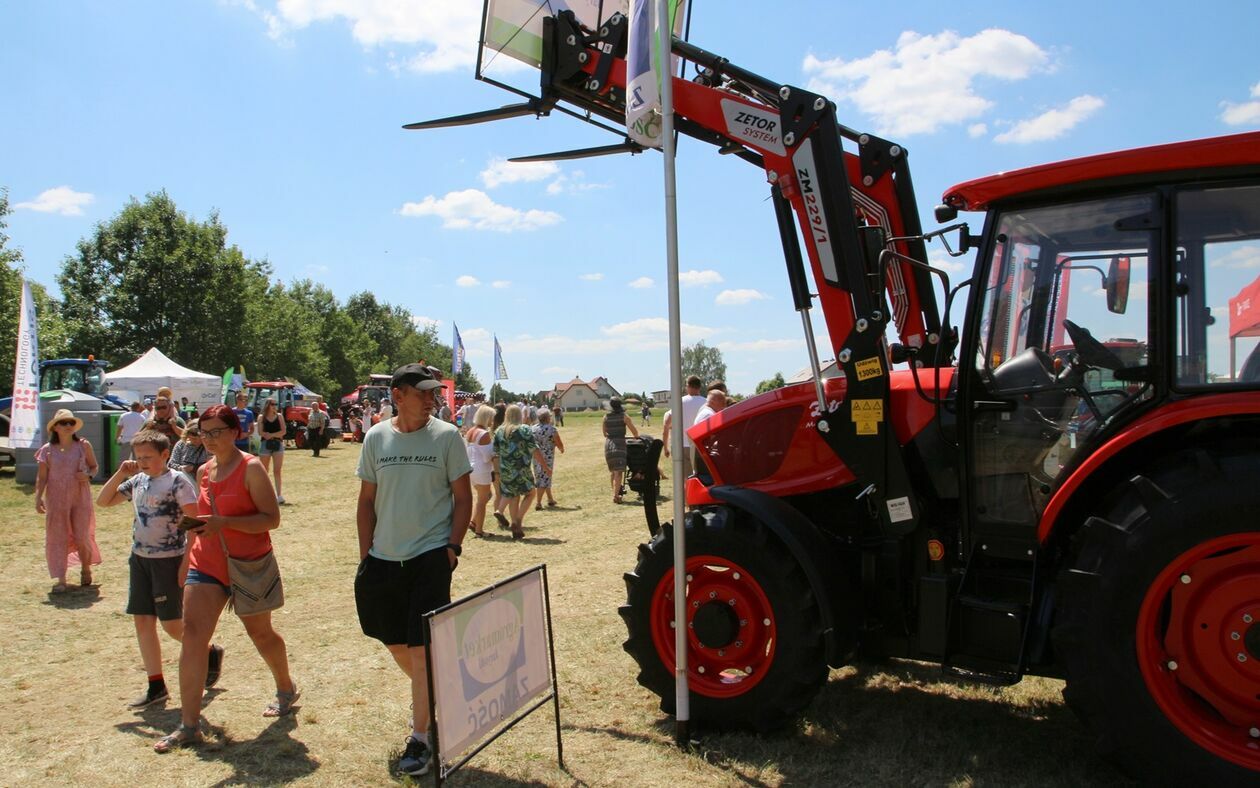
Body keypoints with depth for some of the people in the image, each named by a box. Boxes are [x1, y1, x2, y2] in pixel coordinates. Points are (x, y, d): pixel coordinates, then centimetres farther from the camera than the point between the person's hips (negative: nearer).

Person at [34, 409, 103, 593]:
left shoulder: (83, 446, 0)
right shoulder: (47, 450, 0)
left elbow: (94, 466, 10)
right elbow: (41, 476, 2)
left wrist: (88, 476, -11)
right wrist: (38, 497, -8)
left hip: (80, 497, 0)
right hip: (56, 500, 0)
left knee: (81, 536, 2)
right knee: (57, 538, 1)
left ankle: (86, 570, 28)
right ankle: (60, 580, 8)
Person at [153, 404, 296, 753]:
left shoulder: (251, 468, -13)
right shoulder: (204, 471, 7)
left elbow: (272, 518, -18)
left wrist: (224, 522, -28)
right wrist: (192, 543, 20)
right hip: (207, 564, 5)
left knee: (260, 633, 12)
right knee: (192, 635, -7)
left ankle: (287, 689, 38)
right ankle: (188, 725, -1)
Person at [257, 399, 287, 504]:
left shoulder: (279, 416, 7)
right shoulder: (261, 417, 4)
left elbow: (283, 431, -1)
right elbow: (260, 433, -6)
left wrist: (271, 435, -13)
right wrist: (276, 434, -15)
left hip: (278, 444, 0)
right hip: (265, 445, 0)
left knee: (277, 471, -6)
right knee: (264, 471, 7)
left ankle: (279, 495, -10)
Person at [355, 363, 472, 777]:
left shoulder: (446, 436, -5)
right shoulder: (376, 438, 2)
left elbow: (463, 498, -1)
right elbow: (367, 501, 8)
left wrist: (452, 547, -9)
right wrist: (365, 556, 4)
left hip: (431, 556, -4)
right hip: (384, 558, 4)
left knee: (421, 648, -4)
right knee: (395, 643, 15)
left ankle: (420, 738, 9)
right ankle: (429, 696, 43)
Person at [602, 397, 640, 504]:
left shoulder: (606, 417, 5)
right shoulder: (624, 416, -4)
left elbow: (605, 433, 14)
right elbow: (634, 431, -3)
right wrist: (637, 436, 19)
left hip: (608, 443, 4)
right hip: (620, 443, -4)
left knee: (612, 470, 16)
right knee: (618, 471, -4)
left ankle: (615, 492, 22)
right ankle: (616, 495, -12)